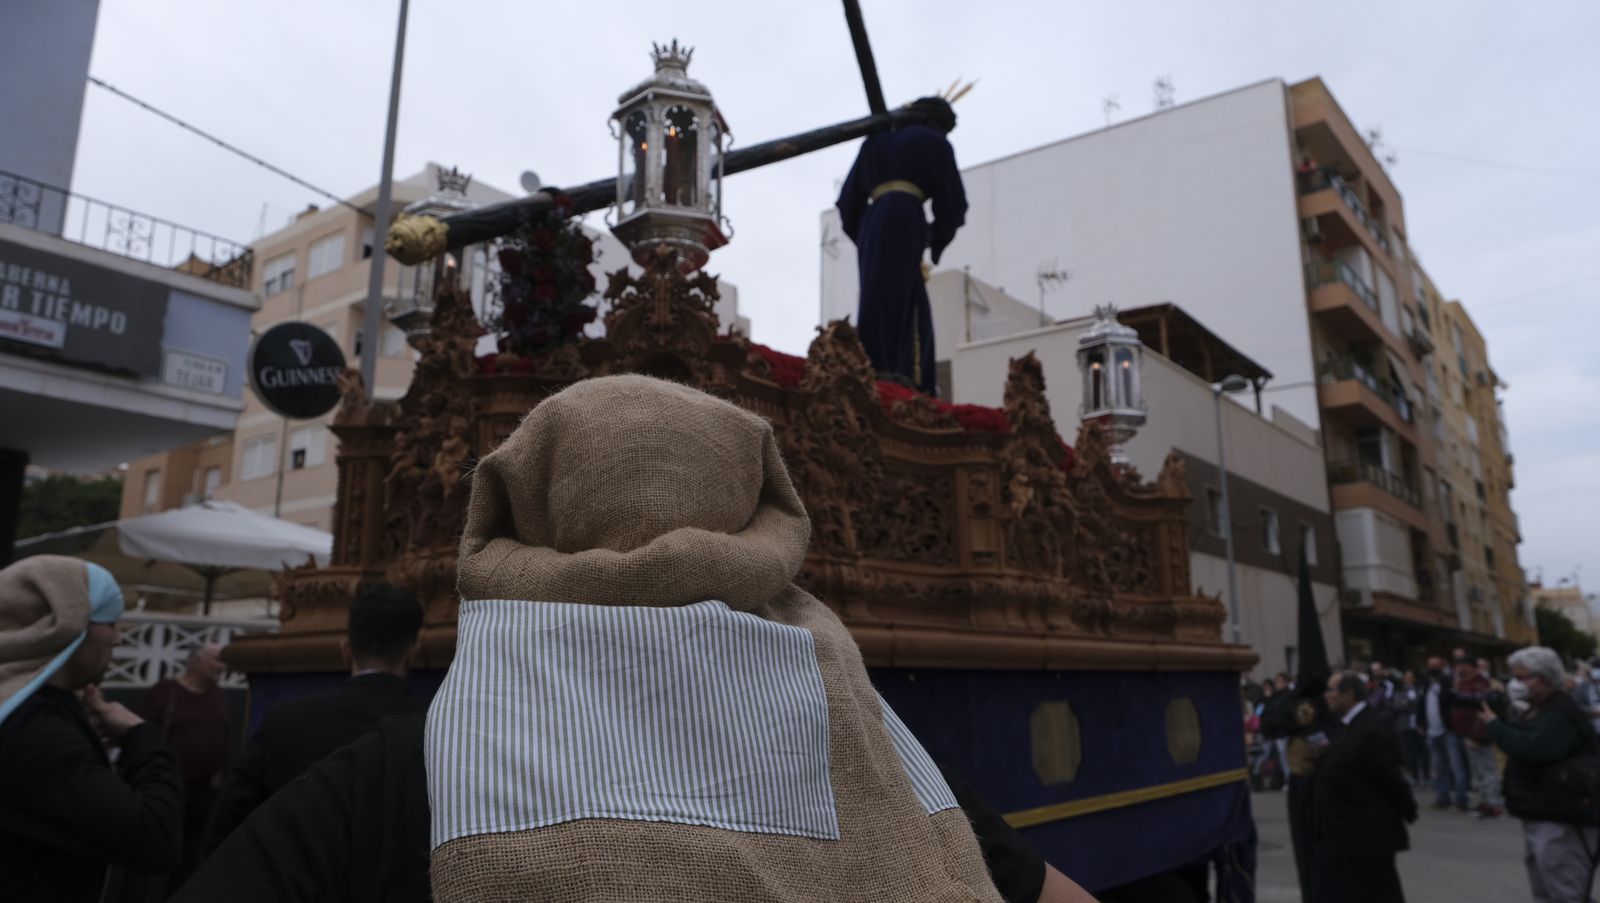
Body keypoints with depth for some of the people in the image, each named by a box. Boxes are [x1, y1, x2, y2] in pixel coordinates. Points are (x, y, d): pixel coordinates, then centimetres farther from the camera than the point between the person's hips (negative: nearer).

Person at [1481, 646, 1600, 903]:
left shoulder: (1562, 713, -18)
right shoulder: (1536, 710, 16)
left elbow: (1530, 749, -30)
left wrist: (1494, 723, -20)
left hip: (1561, 822, -10)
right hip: (1537, 817, 10)